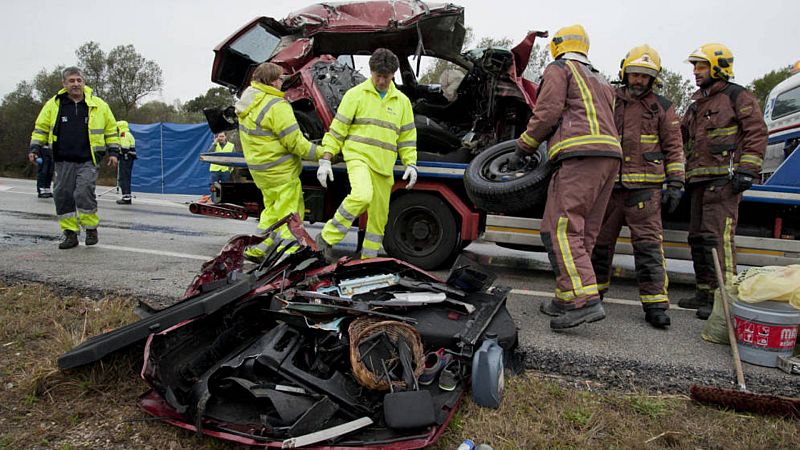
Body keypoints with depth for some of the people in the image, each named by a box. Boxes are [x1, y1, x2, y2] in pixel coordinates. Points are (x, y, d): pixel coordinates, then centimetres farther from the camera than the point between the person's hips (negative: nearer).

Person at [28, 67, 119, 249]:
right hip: (63, 160, 3)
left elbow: (111, 130, 11)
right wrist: (35, 148, 6)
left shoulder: (98, 105, 4)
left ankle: (91, 228, 4)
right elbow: (41, 128, 15)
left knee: (83, 193, -16)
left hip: (88, 160, -3)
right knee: (63, 196, 3)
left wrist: (113, 152, 4)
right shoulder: (53, 104, 6)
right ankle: (70, 234, 14)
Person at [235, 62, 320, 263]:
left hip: (258, 167, 9)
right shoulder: (276, 106, -21)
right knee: (291, 210, -1)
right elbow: (294, 142, -20)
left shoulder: (248, 99, 8)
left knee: (273, 209, 22)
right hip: (280, 170, -9)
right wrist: (320, 154, -12)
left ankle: (256, 249, 27)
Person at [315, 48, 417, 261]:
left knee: (379, 217, 6)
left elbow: (407, 136, 17)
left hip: (384, 166, 5)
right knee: (362, 195, -32)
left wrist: (411, 164, 5)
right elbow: (337, 129, 1)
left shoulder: (402, 101, 13)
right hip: (358, 157, -5)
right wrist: (325, 159, -5)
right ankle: (327, 238, -17)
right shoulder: (356, 94, 2)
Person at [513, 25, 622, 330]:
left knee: (561, 228, -15)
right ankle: (567, 299, 10)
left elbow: (548, 112, -4)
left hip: (580, 155, -9)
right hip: (610, 157, 9)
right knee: (583, 233, 8)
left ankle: (585, 300, -24)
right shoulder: (601, 82, 34)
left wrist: (522, 148, 5)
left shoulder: (559, 68, 9)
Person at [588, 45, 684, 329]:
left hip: (644, 187, -3)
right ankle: (594, 291, 22)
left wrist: (675, 184, -2)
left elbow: (674, 149, 7)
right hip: (609, 186, 3)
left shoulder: (661, 108, 8)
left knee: (648, 244, -7)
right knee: (600, 240, 8)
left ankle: (655, 303, -4)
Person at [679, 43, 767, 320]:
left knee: (717, 236, -16)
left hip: (724, 179, -9)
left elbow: (757, 132, -7)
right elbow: (684, 140, 28)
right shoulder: (696, 105, 25)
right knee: (698, 237, 9)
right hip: (699, 180, 9)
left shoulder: (738, 97, 1)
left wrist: (747, 169, -16)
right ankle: (704, 293, 17)